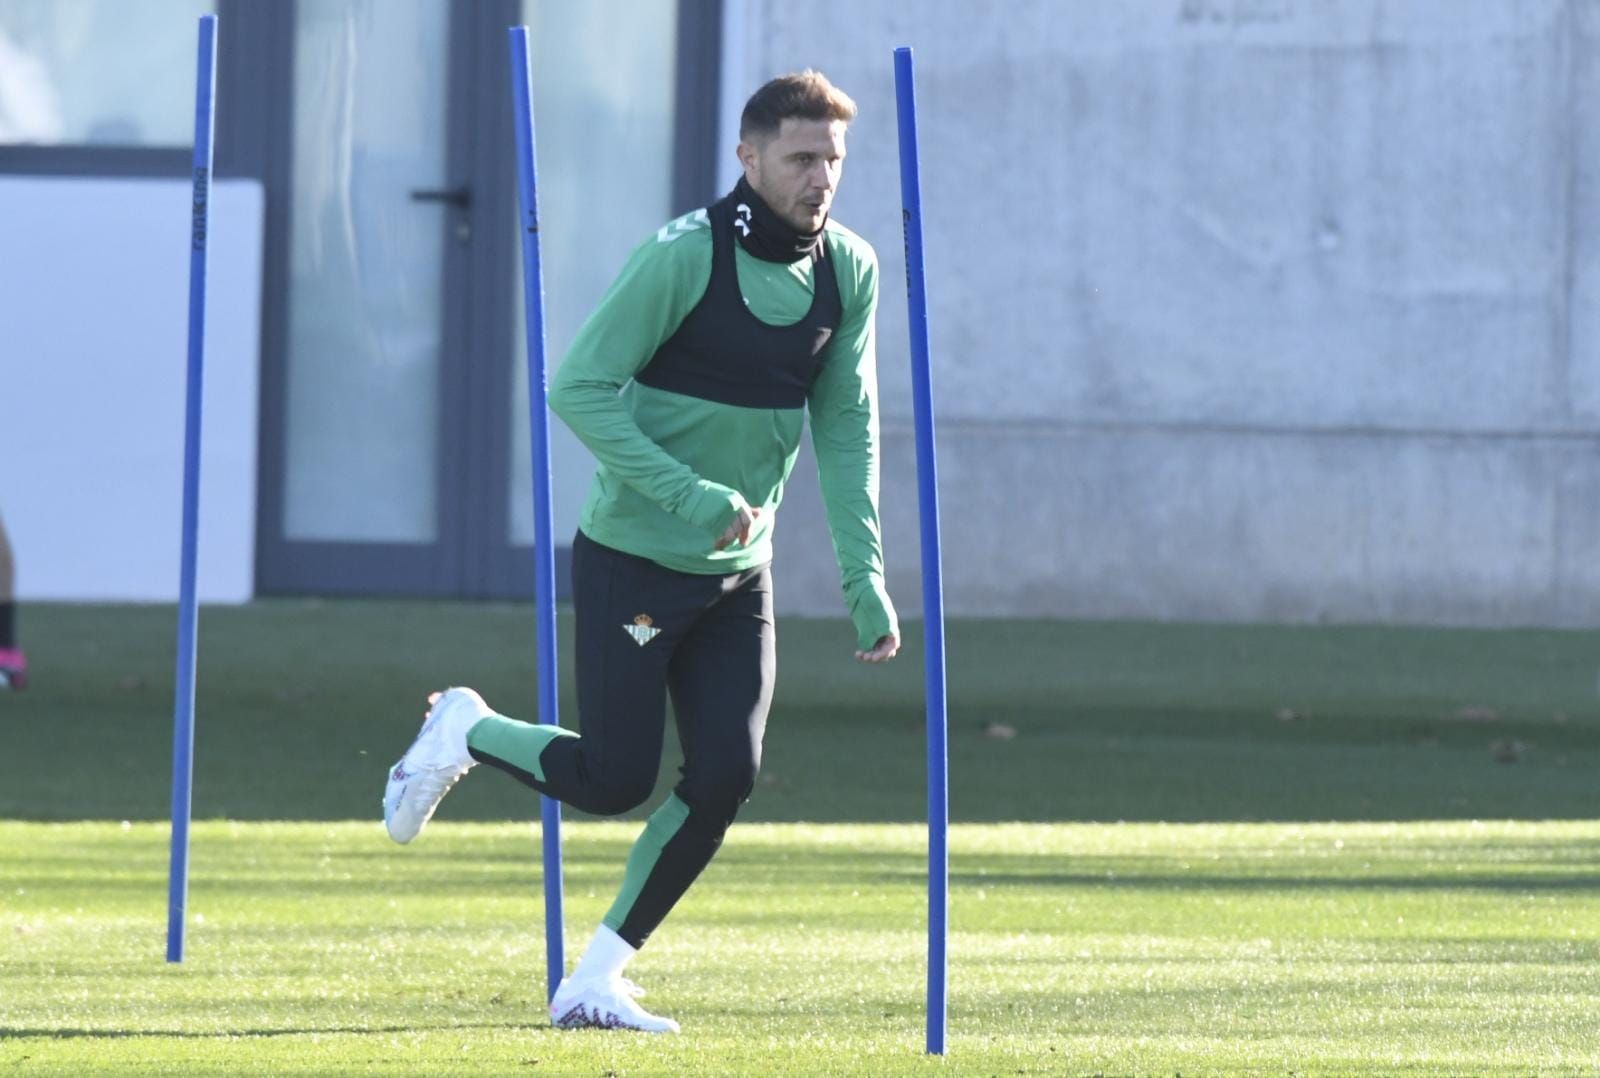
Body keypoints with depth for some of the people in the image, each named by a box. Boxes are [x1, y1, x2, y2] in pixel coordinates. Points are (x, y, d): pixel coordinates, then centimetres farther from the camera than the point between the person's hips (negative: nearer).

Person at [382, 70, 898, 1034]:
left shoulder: (849, 270, 0)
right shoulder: (683, 256, -18)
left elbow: (848, 427, 5)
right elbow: (580, 390, -17)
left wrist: (865, 577, -2)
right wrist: (688, 492, -25)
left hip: (740, 575, 6)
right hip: (634, 560, -6)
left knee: (727, 775, -6)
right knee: (614, 781, -6)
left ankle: (597, 982, 6)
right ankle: (465, 731, 25)